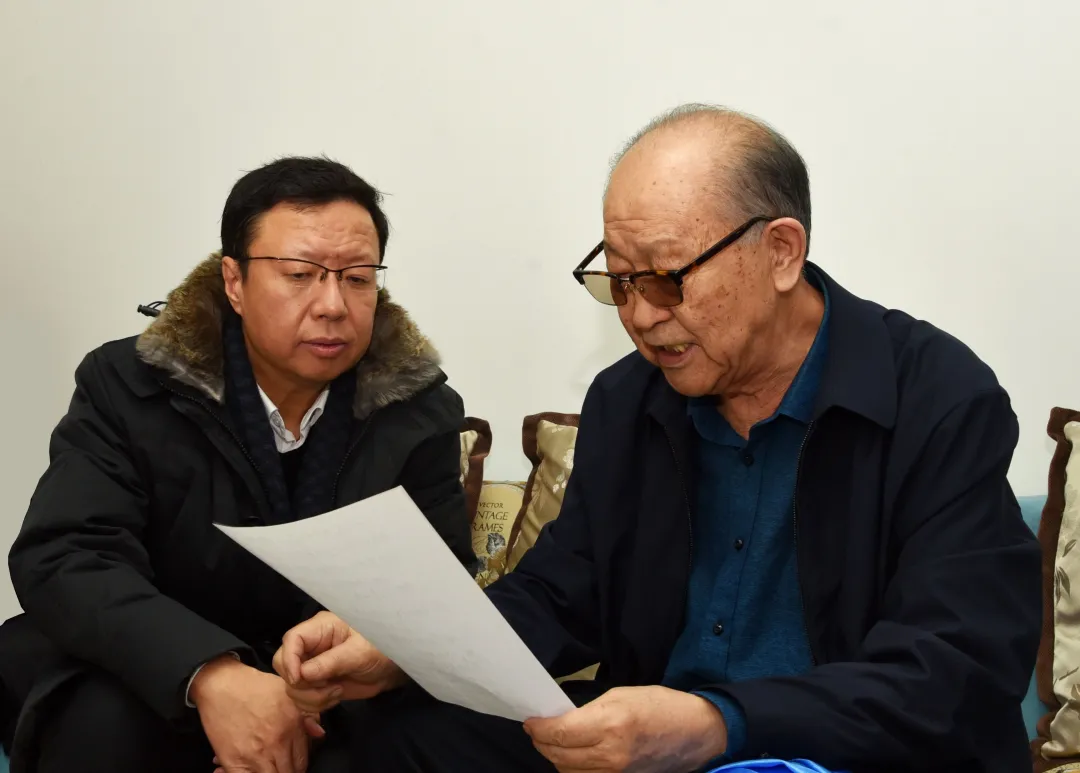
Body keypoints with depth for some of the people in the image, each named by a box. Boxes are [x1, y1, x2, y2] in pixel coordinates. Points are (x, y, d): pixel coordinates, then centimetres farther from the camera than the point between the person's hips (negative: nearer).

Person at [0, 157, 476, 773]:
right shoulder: (128, 388, -9)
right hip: (161, 689, -2)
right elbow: (63, 558, -20)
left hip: (337, 702, 2)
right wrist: (209, 675, -38)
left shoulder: (419, 406, -3)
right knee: (101, 723, -33)